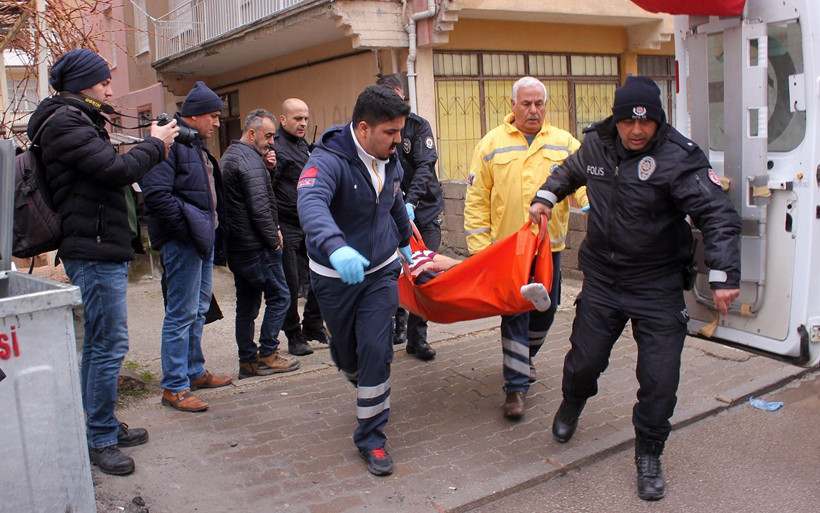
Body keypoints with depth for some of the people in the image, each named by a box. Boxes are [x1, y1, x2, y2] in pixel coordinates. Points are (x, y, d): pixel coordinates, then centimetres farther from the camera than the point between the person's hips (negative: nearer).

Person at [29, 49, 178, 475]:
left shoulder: (77, 120, 20)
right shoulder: (65, 123, -13)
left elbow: (110, 172, 18)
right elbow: (118, 170, -21)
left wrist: (155, 146, 8)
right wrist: (155, 144, -5)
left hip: (102, 250, 11)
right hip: (94, 251, -11)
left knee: (99, 343, 17)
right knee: (110, 345, -6)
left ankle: (101, 427, 29)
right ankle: (100, 440, 5)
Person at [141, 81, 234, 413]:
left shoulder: (198, 146, 19)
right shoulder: (172, 142, -14)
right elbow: (156, 193, -23)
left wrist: (214, 231, 14)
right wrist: (186, 228, -20)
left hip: (203, 239, 10)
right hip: (183, 242, -10)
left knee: (198, 310, 17)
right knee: (182, 314, -5)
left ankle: (195, 372, 29)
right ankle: (174, 388, 3)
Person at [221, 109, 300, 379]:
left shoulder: (230, 155, 17)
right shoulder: (250, 159, -16)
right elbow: (259, 207, -21)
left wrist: (267, 168, 4)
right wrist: (274, 239, -11)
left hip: (235, 245, 10)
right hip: (256, 246, -10)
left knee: (247, 303, 12)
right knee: (279, 296, 1)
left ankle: (248, 360, 17)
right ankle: (267, 356, 5)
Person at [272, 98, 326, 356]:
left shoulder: (303, 145, 15)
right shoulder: (276, 148, -12)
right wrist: (273, 229, -23)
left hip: (310, 226, 8)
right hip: (287, 228, -8)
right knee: (291, 284, 1)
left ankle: (313, 326, 24)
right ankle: (294, 337, 14)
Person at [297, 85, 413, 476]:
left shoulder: (390, 162, -2)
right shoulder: (328, 160, -24)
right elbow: (311, 204, -45)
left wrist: (405, 242, 31)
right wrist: (335, 248, -63)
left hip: (380, 271, 3)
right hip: (335, 276, -3)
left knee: (376, 351, -7)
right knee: (345, 352, 15)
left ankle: (371, 437, 8)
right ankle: (367, 390, 50)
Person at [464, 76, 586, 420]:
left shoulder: (565, 144, 5)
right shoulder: (491, 145, 0)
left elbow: (583, 186, -5)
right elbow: (476, 200, 0)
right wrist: (479, 246, -6)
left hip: (549, 246, 3)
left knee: (545, 311, 16)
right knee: (515, 315, -3)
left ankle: (524, 359, 43)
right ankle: (516, 385, 6)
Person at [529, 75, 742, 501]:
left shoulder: (678, 157, -17)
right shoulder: (596, 144, 0)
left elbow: (717, 215, -21)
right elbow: (570, 171, 24)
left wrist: (723, 275, -29)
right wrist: (546, 196, 9)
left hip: (658, 286, -3)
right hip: (602, 279, 4)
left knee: (660, 378, -2)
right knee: (585, 360, 12)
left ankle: (648, 456, 22)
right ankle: (572, 404, 48)